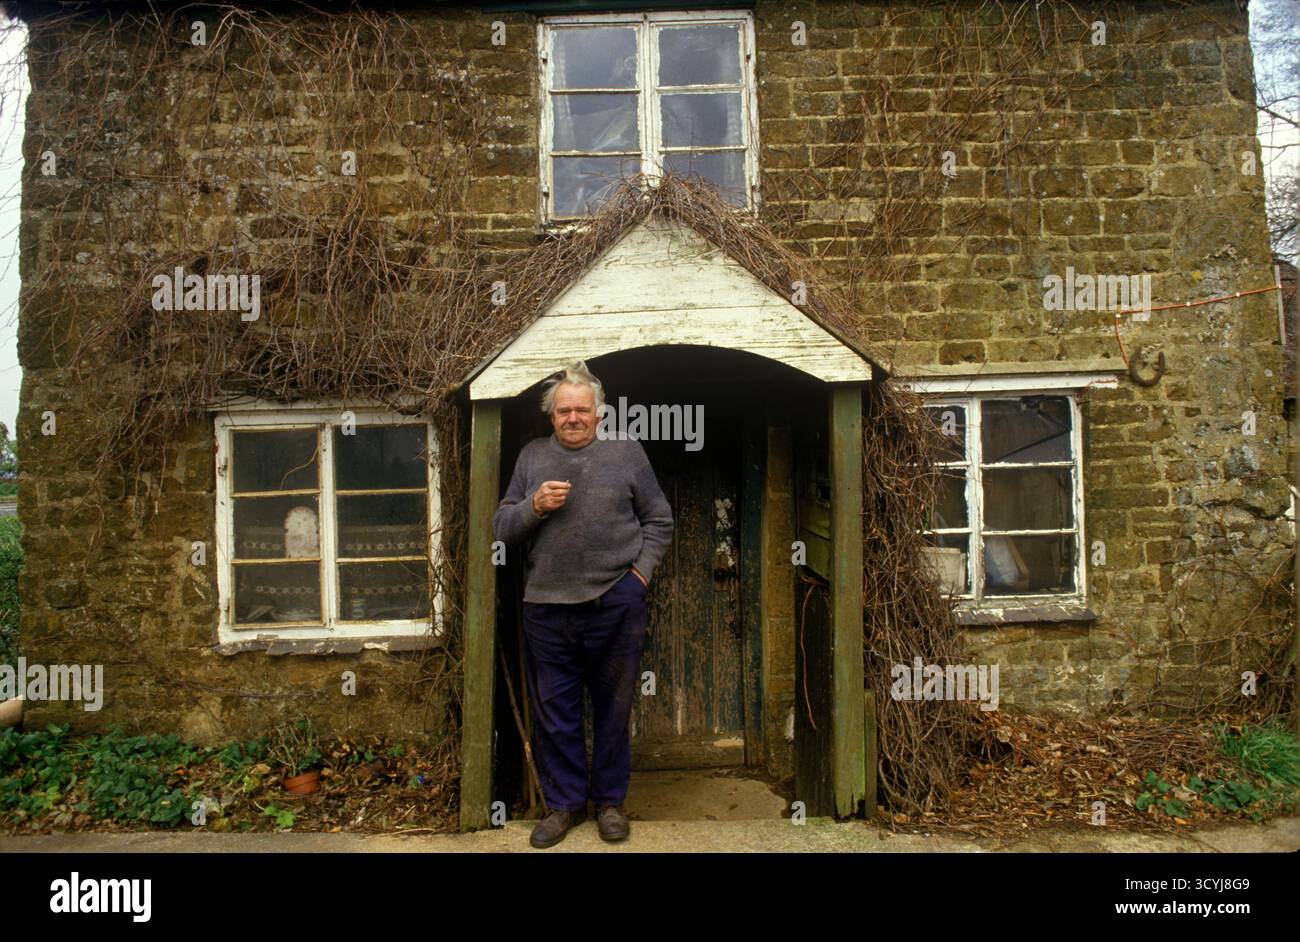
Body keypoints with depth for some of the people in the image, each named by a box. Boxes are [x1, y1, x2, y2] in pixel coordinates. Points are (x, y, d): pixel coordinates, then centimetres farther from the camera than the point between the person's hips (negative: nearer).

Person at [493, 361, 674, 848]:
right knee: (554, 711, 11)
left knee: (613, 707, 10)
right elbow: (502, 526, 8)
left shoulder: (627, 452, 5)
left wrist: (642, 569, -2)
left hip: (616, 603, -1)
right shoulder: (531, 456, 10)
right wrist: (534, 506, -10)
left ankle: (609, 800, 27)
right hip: (546, 607, 2)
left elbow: (659, 519, 9)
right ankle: (564, 802, 28)